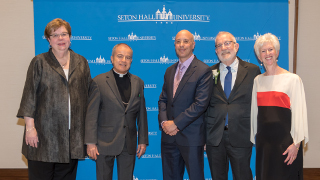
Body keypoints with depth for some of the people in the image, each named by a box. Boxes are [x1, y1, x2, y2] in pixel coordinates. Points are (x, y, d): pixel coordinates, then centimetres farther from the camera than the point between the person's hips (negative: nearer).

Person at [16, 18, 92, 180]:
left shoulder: (81, 62, 10)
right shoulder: (39, 62, 3)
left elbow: (88, 95, 11)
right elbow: (29, 95, -2)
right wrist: (30, 126, -9)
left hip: (72, 133, 3)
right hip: (44, 132, -2)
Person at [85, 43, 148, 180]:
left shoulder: (138, 83, 7)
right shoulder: (99, 81, -3)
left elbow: (142, 114, 8)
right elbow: (91, 115, -5)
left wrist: (143, 140, 7)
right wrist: (91, 142, -9)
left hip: (129, 145, 3)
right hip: (105, 143, -2)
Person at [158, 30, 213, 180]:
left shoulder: (203, 70, -8)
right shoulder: (170, 71, 13)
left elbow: (201, 103, -16)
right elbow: (163, 99, 12)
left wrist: (176, 123, -16)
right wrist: (164, 121, -6)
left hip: (191, 136, -6)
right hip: (169, 135, 6)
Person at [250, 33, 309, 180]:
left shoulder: (293, 79, -6)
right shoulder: (257, 81, 8)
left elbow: (299, 113, -8)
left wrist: (296, 143, -12)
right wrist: (254, 138, 14)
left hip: (284, 140, -4)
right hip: (263, 140, 5)